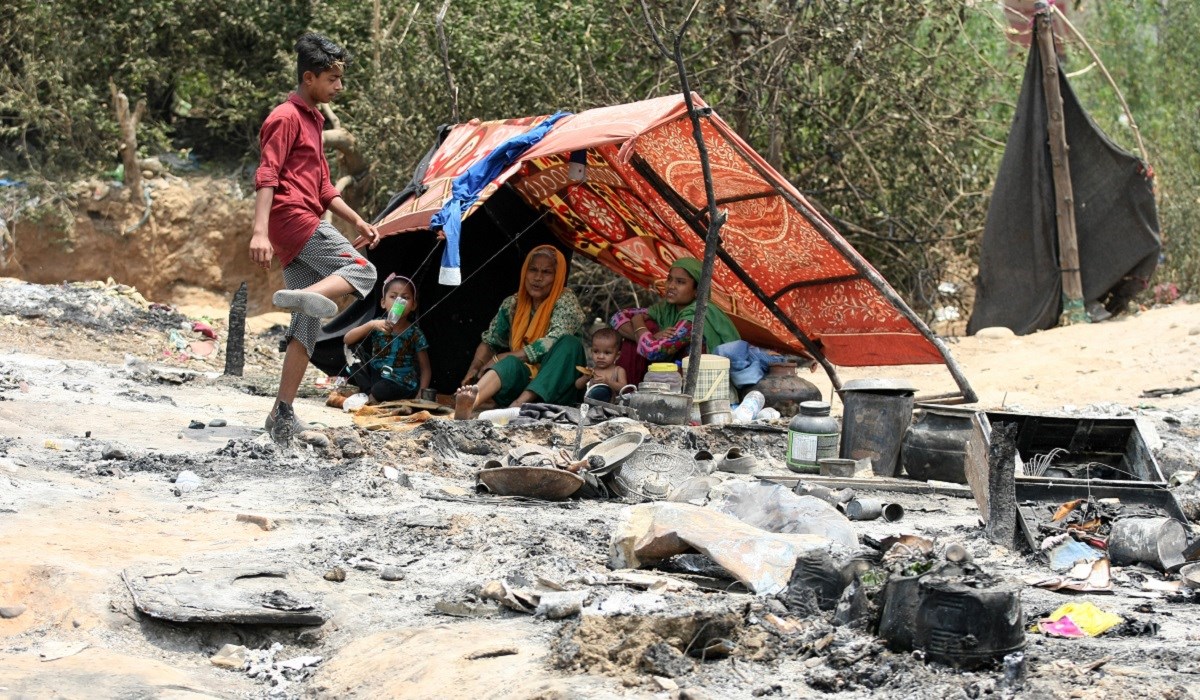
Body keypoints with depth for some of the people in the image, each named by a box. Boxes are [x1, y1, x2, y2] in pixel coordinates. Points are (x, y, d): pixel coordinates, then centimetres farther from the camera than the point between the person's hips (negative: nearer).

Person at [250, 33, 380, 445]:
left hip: (303, 228, 9)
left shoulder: (313, 119, 25)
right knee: (361, 271, -19)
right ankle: (303, 296, -40)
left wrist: (356, 220, 24)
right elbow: (266, 176, -16)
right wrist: (260, 231, -27)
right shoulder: (286, 117, -6)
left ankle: (283, 414, 3)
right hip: (293, 219, -9)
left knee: (308, 328, 4)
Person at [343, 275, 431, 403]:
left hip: (402, 384, -4)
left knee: (380, 390, -33)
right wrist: (370, 325, -26)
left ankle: (372, 397, -1)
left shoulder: (415, 334, -10)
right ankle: (369, 392, -12)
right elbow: (347, 340, -11)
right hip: (376, 375, 4)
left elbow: (425, 369, -6)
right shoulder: (378, 325, -3)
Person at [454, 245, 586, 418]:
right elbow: (489, 342, 14)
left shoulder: (566, 300, -3)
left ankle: (519, 404, -45)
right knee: (510, 364, -31)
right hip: (521, 379, 2)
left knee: (569, 343, -28)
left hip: (555, 386, -2)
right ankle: (470, 404, -65)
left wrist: (500, 358, -16)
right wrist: (475, 367, -8)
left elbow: (551, 345, -16)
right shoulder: (512, 304, 9)